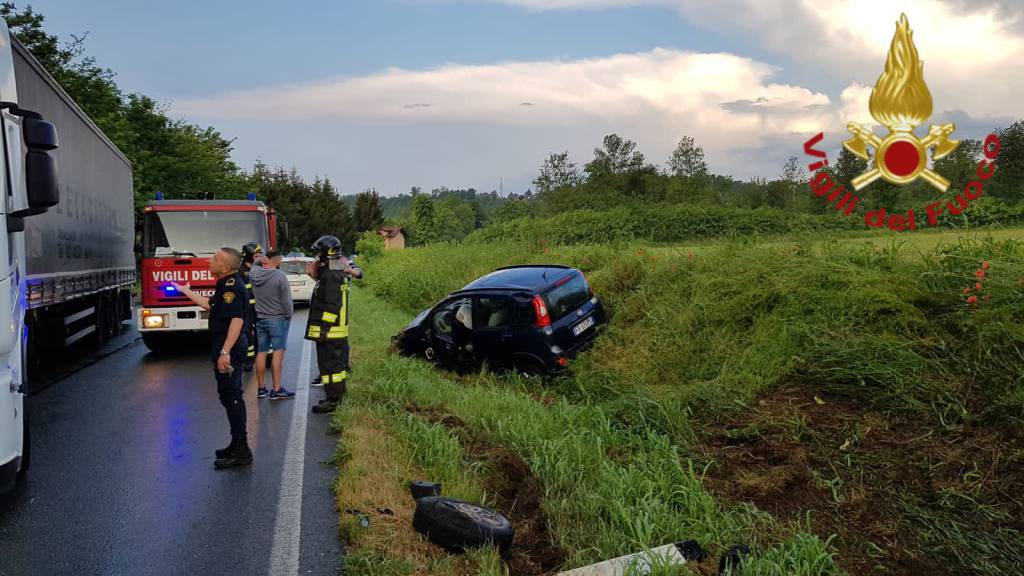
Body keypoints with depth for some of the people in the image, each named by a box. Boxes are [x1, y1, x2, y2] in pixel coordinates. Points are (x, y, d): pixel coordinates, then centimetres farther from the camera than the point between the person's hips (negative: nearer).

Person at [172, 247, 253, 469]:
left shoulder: (232, 287, -20)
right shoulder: (226, 285, 14)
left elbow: (237, 320, -29)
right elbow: (209, 304, 29)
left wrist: (225, 352, -33)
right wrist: (186, 291, 36)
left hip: (229, 347, -11)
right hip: (227, 346, 11)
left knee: (230, 395, -7)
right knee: (230, 395, 17)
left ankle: (241, 452, -3)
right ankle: (238, 445, 26)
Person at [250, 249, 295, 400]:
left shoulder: (254, 273, -1)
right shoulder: (280, 276, -17)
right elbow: (287, 301, -12)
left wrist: (260, 260, 12)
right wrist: (289, 316, 2)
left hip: (260, 319, 6)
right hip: (278, 319, -6)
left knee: (261, 352, 11)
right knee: (278, 353, -3)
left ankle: (261, 388, 18)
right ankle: (276, 390, -3)